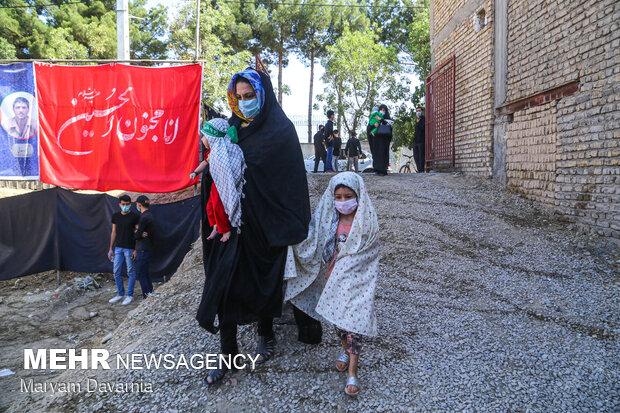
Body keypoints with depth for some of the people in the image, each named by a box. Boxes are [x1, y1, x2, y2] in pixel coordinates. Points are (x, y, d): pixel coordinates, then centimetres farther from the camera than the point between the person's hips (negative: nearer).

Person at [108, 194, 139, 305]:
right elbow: (113, 233, 13)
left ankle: (129, 295, 13)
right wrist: (111, 249, 11)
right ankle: (120, 294, 21)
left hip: (129, 248, -5)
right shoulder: (115, 216, 8)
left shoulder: (135, 217, -5)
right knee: (116, 272, 7)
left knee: (131, 272, 3)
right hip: (118, 248, 5)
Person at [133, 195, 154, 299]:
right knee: (145, 273, 16)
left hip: (143, 250, -10)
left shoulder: (144, 217, -17)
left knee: (140, 274, -4)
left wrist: (135, 232, 8)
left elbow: (137, 235, -16)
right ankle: (150, 295, 22)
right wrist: (136, 250, 17)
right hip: (143, 249, 10)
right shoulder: (148, 215, 15)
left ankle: (147, 297, 0)